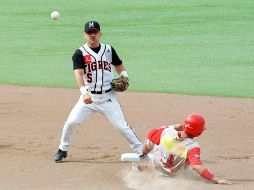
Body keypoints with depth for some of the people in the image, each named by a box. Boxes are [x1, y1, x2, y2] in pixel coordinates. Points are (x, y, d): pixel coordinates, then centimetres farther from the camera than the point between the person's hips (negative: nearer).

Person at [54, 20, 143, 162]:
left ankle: (141, 150, 1)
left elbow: (118, 65, 21)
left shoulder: (108, 50, 5)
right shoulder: (80, 53, -5)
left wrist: (124, 75, -2)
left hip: (108, 97, 1)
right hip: (89, 97, -1)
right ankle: (63, 150, 12)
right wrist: (84, 92, -36)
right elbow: (78, 73, -19)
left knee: (121, 125, -6)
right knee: (71, 122, -9)